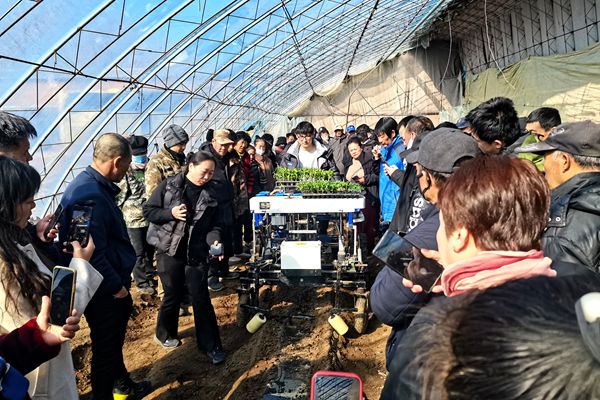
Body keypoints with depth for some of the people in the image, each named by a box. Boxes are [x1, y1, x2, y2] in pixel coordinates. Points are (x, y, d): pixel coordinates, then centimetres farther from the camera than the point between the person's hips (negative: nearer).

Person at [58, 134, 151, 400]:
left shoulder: (97, 185, 5)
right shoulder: (90, 195, -28)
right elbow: (93, 253, -29)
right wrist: (117, 287, -18)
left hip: (112, 284, 10)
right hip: (104, 291, -10)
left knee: (115, 338, 26)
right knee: (106, 345, 9)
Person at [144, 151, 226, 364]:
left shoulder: (212, 192, 0)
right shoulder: (169, 185, -6)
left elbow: (215, 224, 1)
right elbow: (148, 210, -2)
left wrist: (215, 240, -18)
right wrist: (170, 213, -18)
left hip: (196, 252, 2)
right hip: (169, 250, -1)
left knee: (201, 297, 2)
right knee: (172, 295, 10)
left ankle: (211, 345, 13)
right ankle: (165, 334, 36)